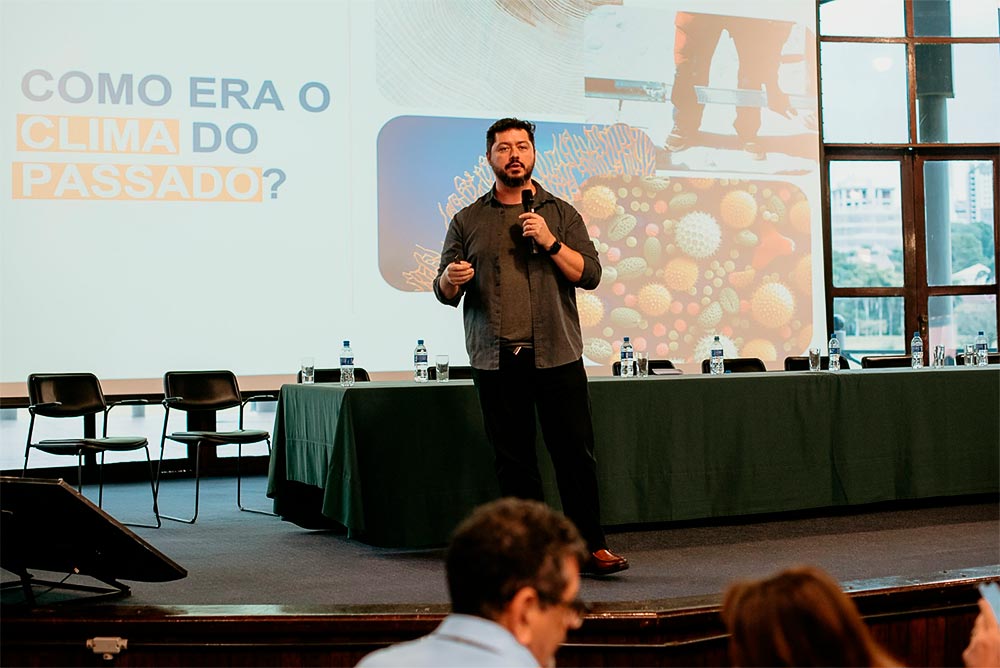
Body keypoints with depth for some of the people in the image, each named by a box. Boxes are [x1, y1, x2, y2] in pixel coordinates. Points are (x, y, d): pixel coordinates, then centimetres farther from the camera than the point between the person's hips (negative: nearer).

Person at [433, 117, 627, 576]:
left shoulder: (561, 214, 10)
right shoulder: (467, 221, 11)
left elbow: (590, 275, 2)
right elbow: (444, 292, 9)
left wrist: (550, 242, -11)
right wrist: (451, 279, -14)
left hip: (557, 356, -1)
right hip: (495, 362, 1)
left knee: (575, 454, -2)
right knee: (512, 461, 4)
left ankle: (591, 547, 7)